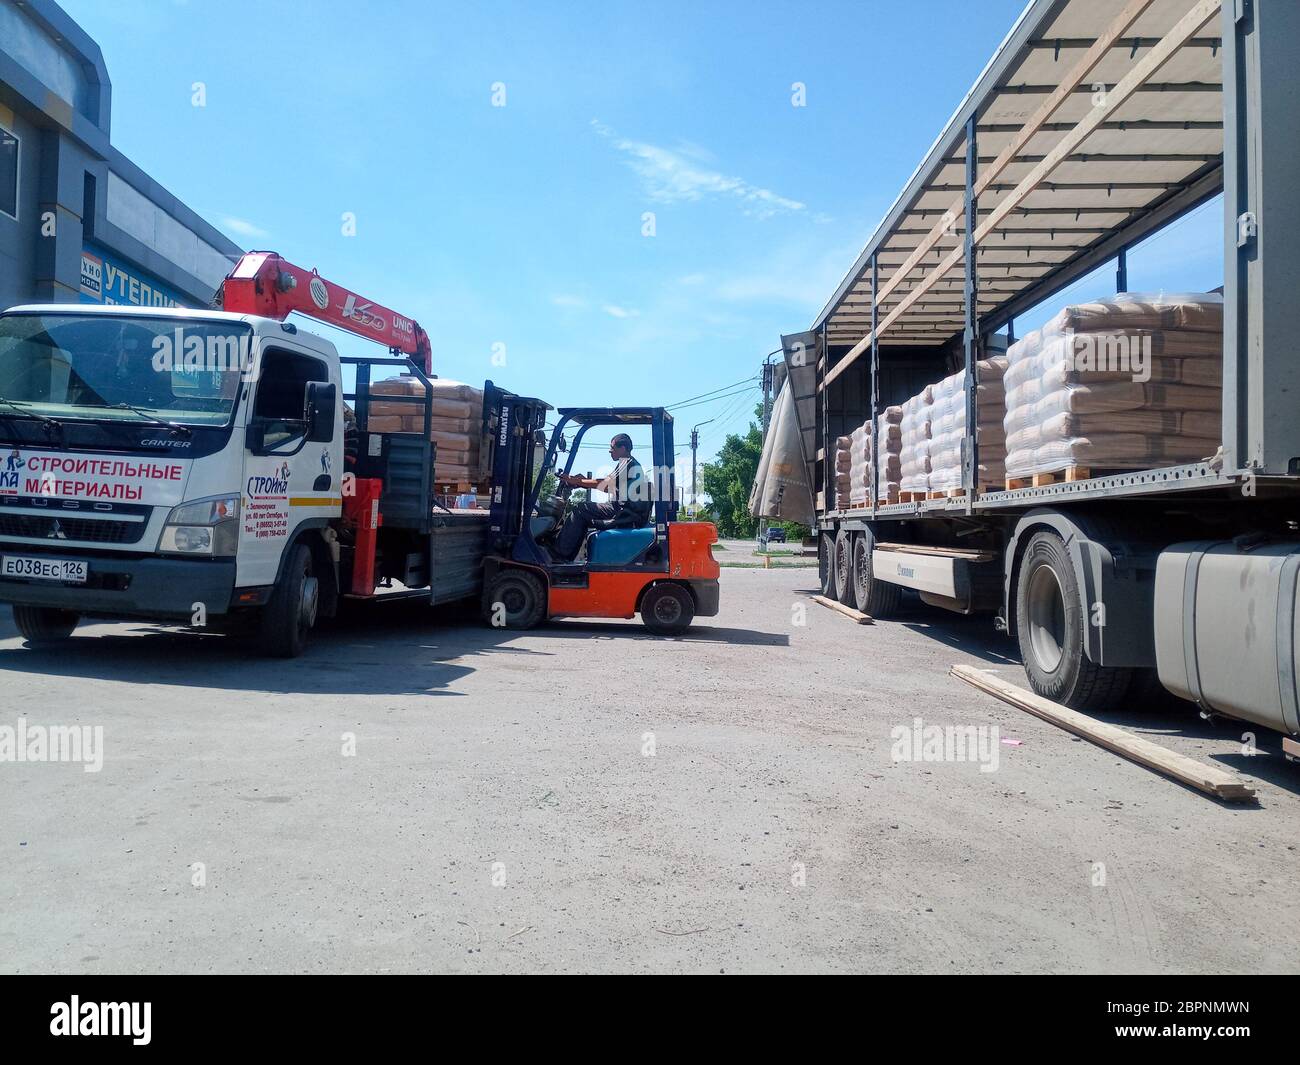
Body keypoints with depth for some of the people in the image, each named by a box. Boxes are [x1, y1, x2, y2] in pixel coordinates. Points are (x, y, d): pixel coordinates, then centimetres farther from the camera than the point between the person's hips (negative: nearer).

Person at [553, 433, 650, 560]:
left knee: (580, 510, -10)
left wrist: (576, 481, -11)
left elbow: (605, 484, -17)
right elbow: (610, 485, 19)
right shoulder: (634, 464, 23)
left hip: (625, 512, -11)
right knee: (584, 518, 17)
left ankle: (561, 554, -10)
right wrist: (583, 480, 10)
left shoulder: (627, 463, -8)